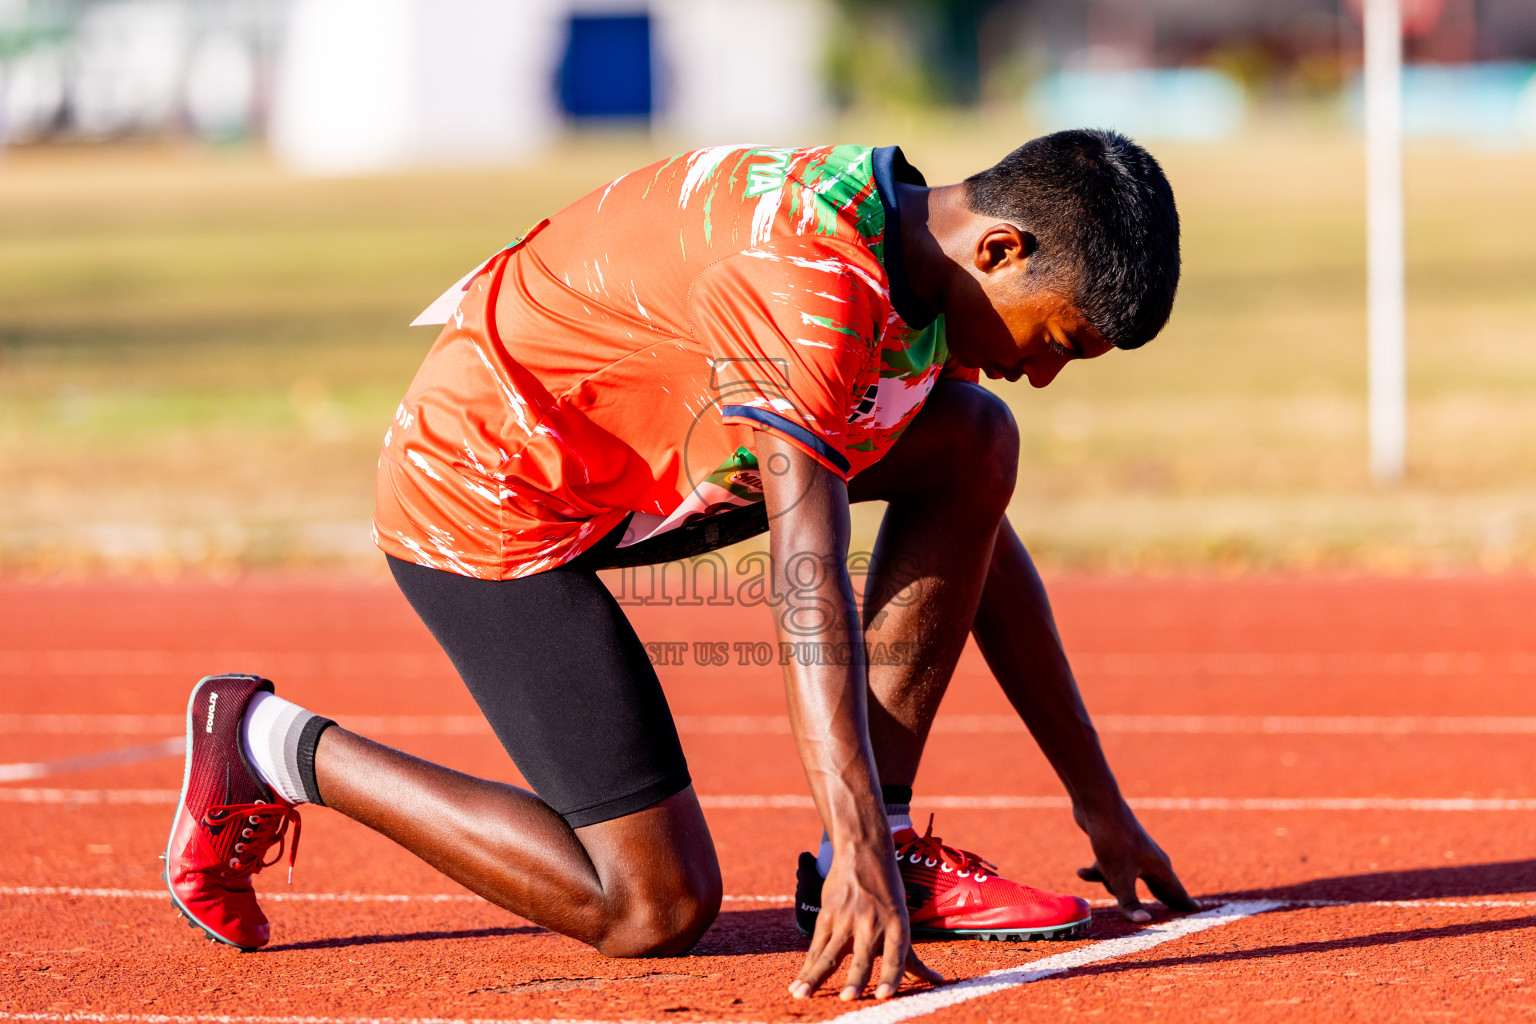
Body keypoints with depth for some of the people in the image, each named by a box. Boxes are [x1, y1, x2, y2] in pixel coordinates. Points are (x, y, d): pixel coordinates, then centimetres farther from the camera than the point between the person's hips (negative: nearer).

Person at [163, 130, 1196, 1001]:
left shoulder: (925, 261, 0)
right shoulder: (810, 286, -31)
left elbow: (986, 550, 11)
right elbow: (808, 579, -40)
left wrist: (1100, 802, 12)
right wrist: (858, 854, -47)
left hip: (624, 469, 9)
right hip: (481, 497, -9)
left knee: (974, 441, -3)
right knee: (656, 908, -12)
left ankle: (889, 846, 0)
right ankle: (274, 748, 1)